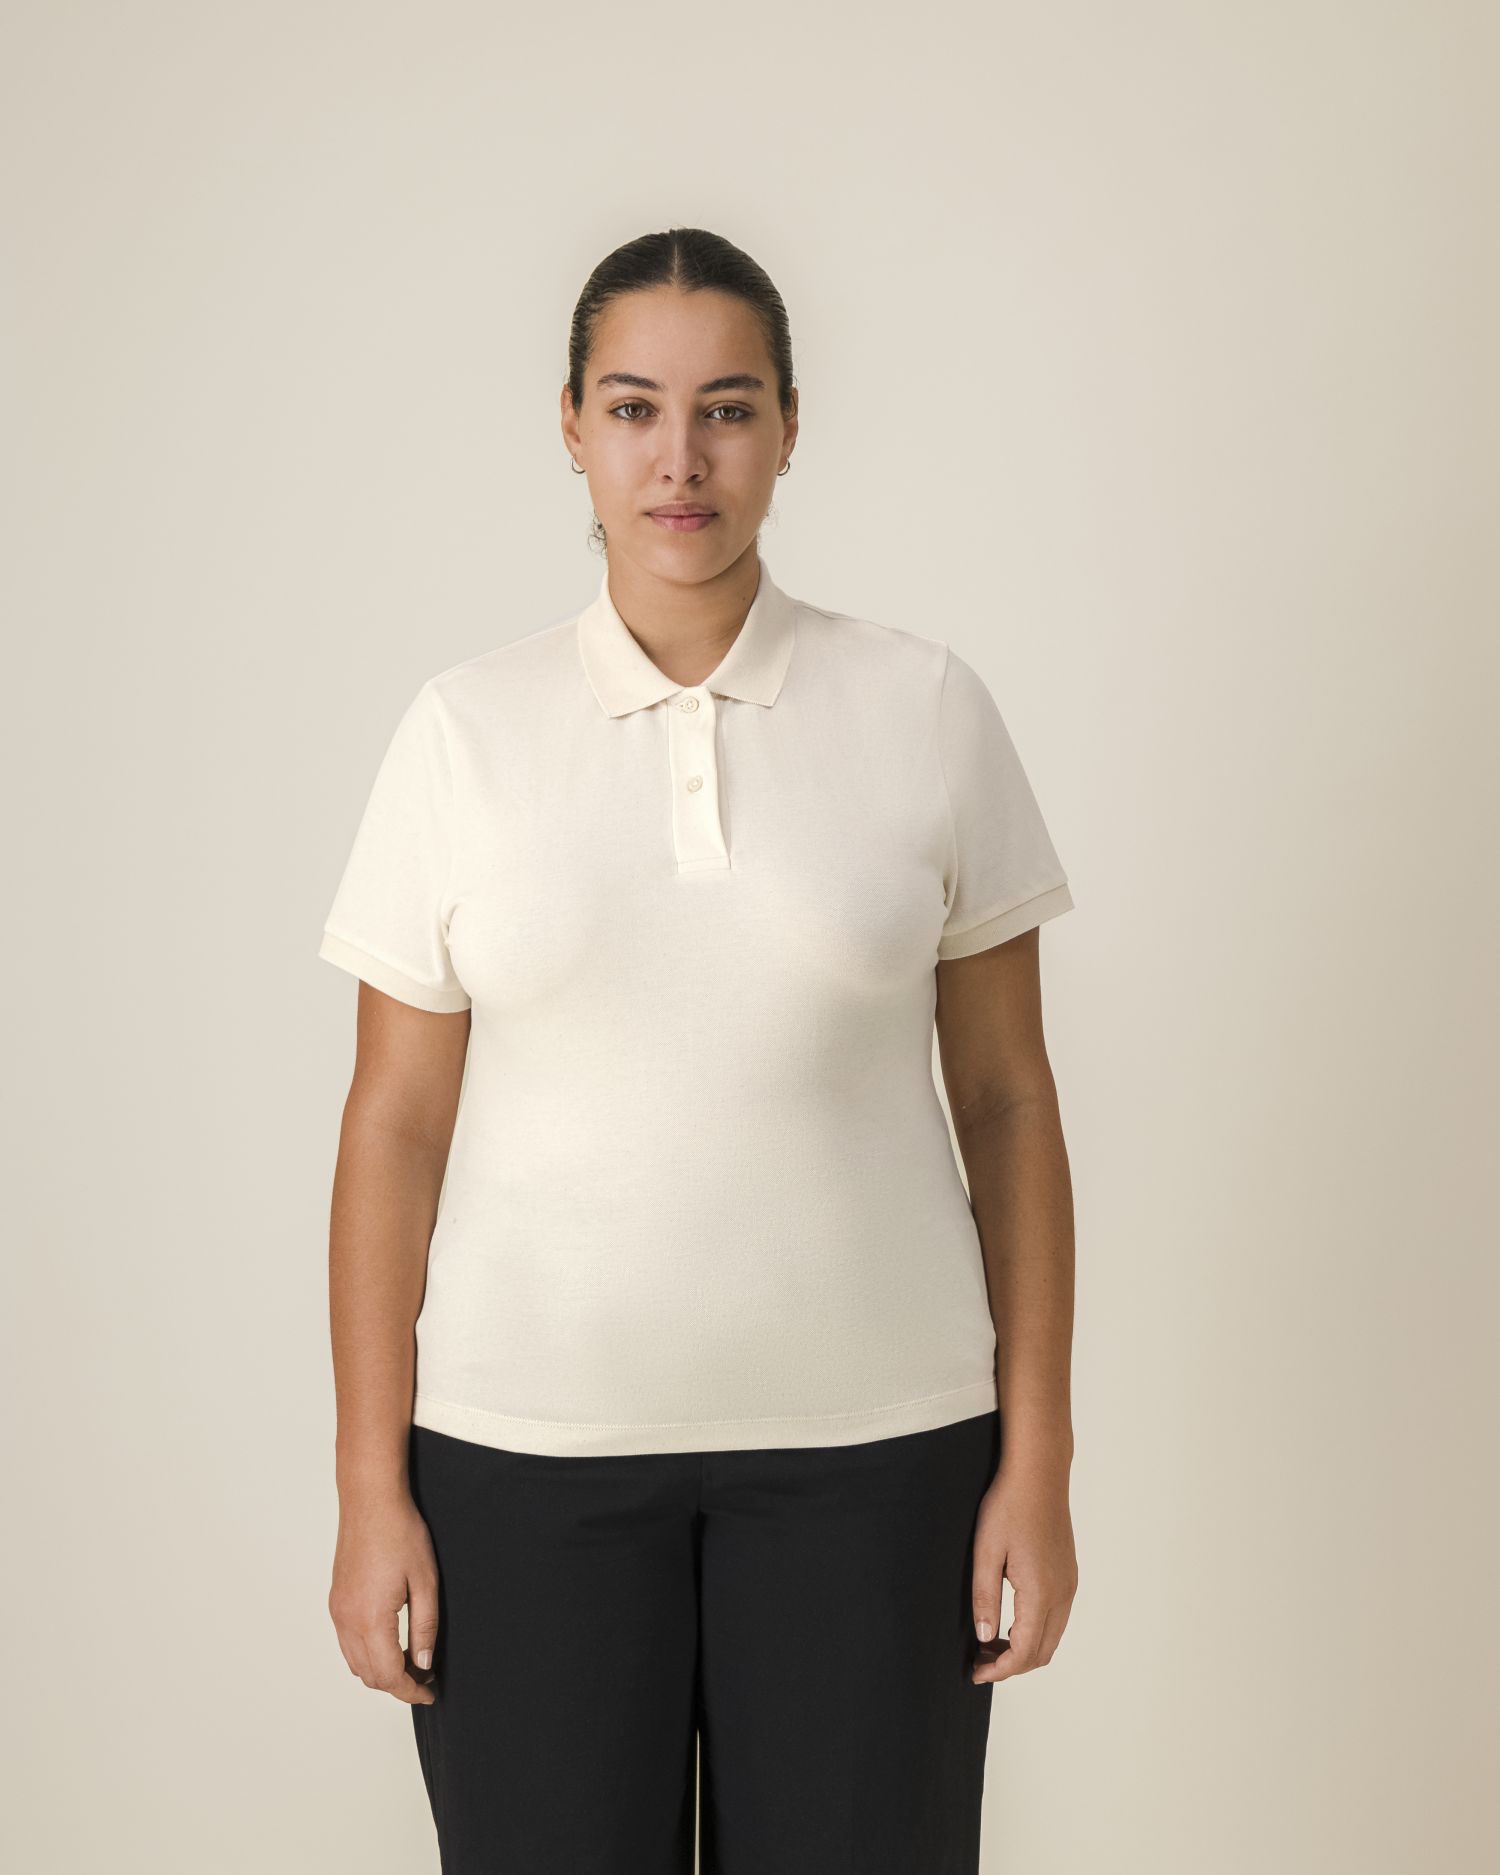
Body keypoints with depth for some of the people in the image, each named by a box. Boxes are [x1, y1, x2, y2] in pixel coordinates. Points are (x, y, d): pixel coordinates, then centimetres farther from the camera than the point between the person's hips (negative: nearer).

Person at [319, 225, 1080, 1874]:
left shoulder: (925, 705, -1)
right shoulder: (464, 730, -1)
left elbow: (1005, 1095, 1)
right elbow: (395, 1123, 0)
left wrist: (1037, 1460, -1)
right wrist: (371, 1488, -2)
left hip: (867, 1431, 0)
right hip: (530, 1434, 0)